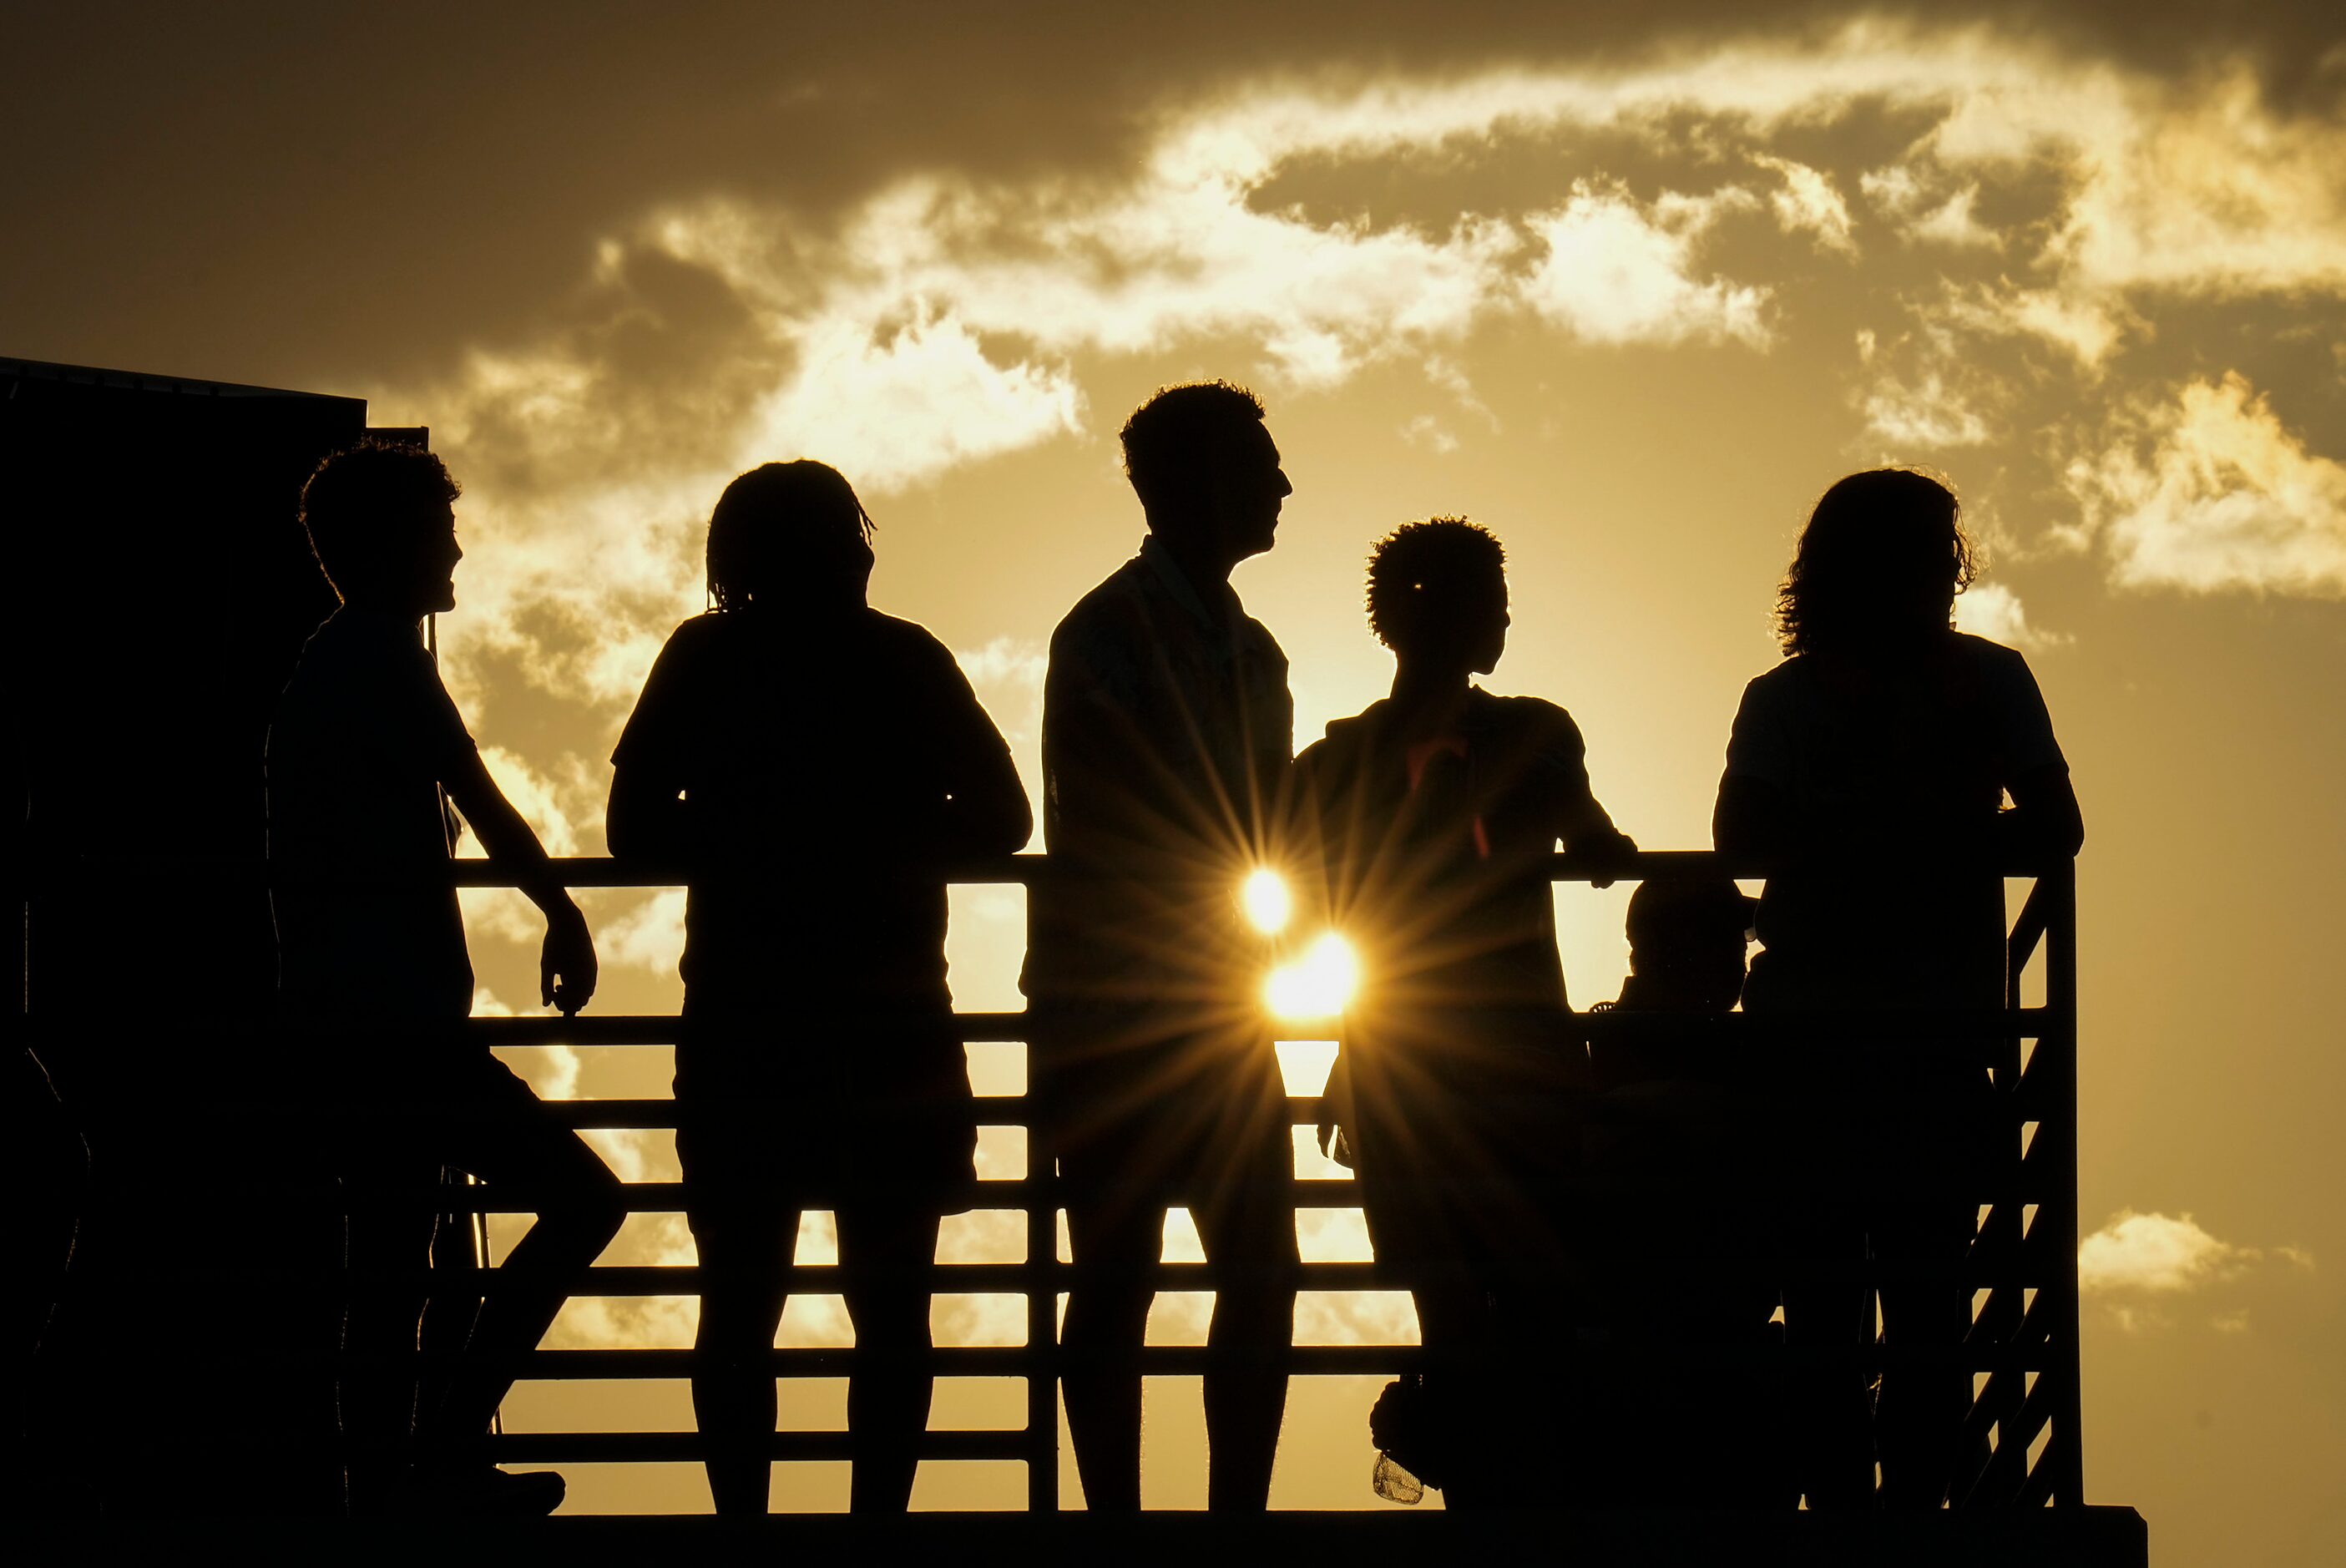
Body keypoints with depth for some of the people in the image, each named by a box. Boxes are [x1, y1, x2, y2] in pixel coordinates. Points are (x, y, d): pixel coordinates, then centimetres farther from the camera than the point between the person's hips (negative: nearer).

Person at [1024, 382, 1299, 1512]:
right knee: (1117, 1276, -5)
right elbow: (1112, 837, -13)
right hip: (1118, 1011, -7)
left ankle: (1237, 1514, 6)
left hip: (1218, 1006, 7)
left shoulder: (1251, 652, 19)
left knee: (1263, 1277, 2)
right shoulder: (1111, 634, -5)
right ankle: (1116, 1517, -3)